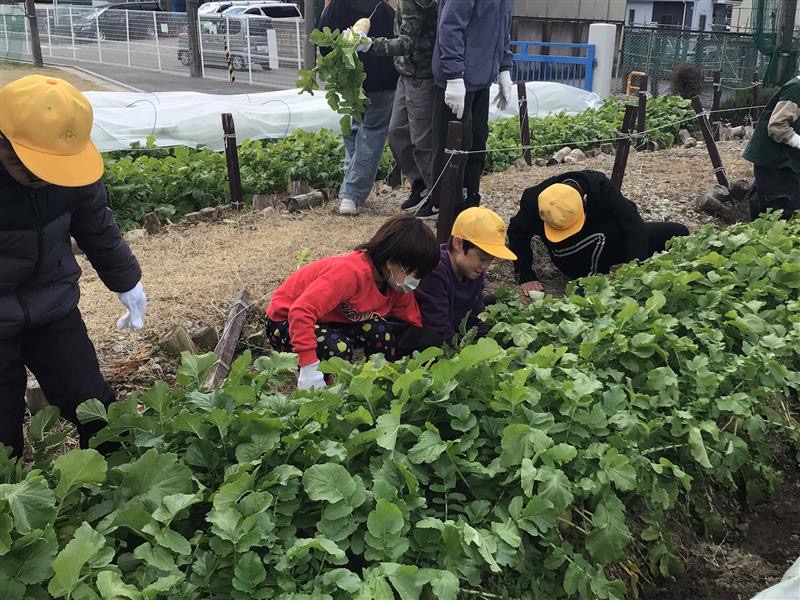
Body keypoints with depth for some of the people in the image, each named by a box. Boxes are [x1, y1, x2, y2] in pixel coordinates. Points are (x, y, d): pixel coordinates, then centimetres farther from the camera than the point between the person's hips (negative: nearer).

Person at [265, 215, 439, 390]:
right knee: (339, 349, -33)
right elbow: (301, 311, -41)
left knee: (381, 331, -16)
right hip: (286, 321, -7)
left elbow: (416, 324, -1)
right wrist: (310, 367, -43)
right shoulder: (353, 273, -36)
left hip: (330, 320, 7)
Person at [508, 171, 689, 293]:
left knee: (678, 233, -8)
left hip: (614, 241, 0)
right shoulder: (534, 200, -30)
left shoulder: (600, 186, -33)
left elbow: (635, 226, -33)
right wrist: (526, 277, -18)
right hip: (579, 263, 0)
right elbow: (517, 235, -12)